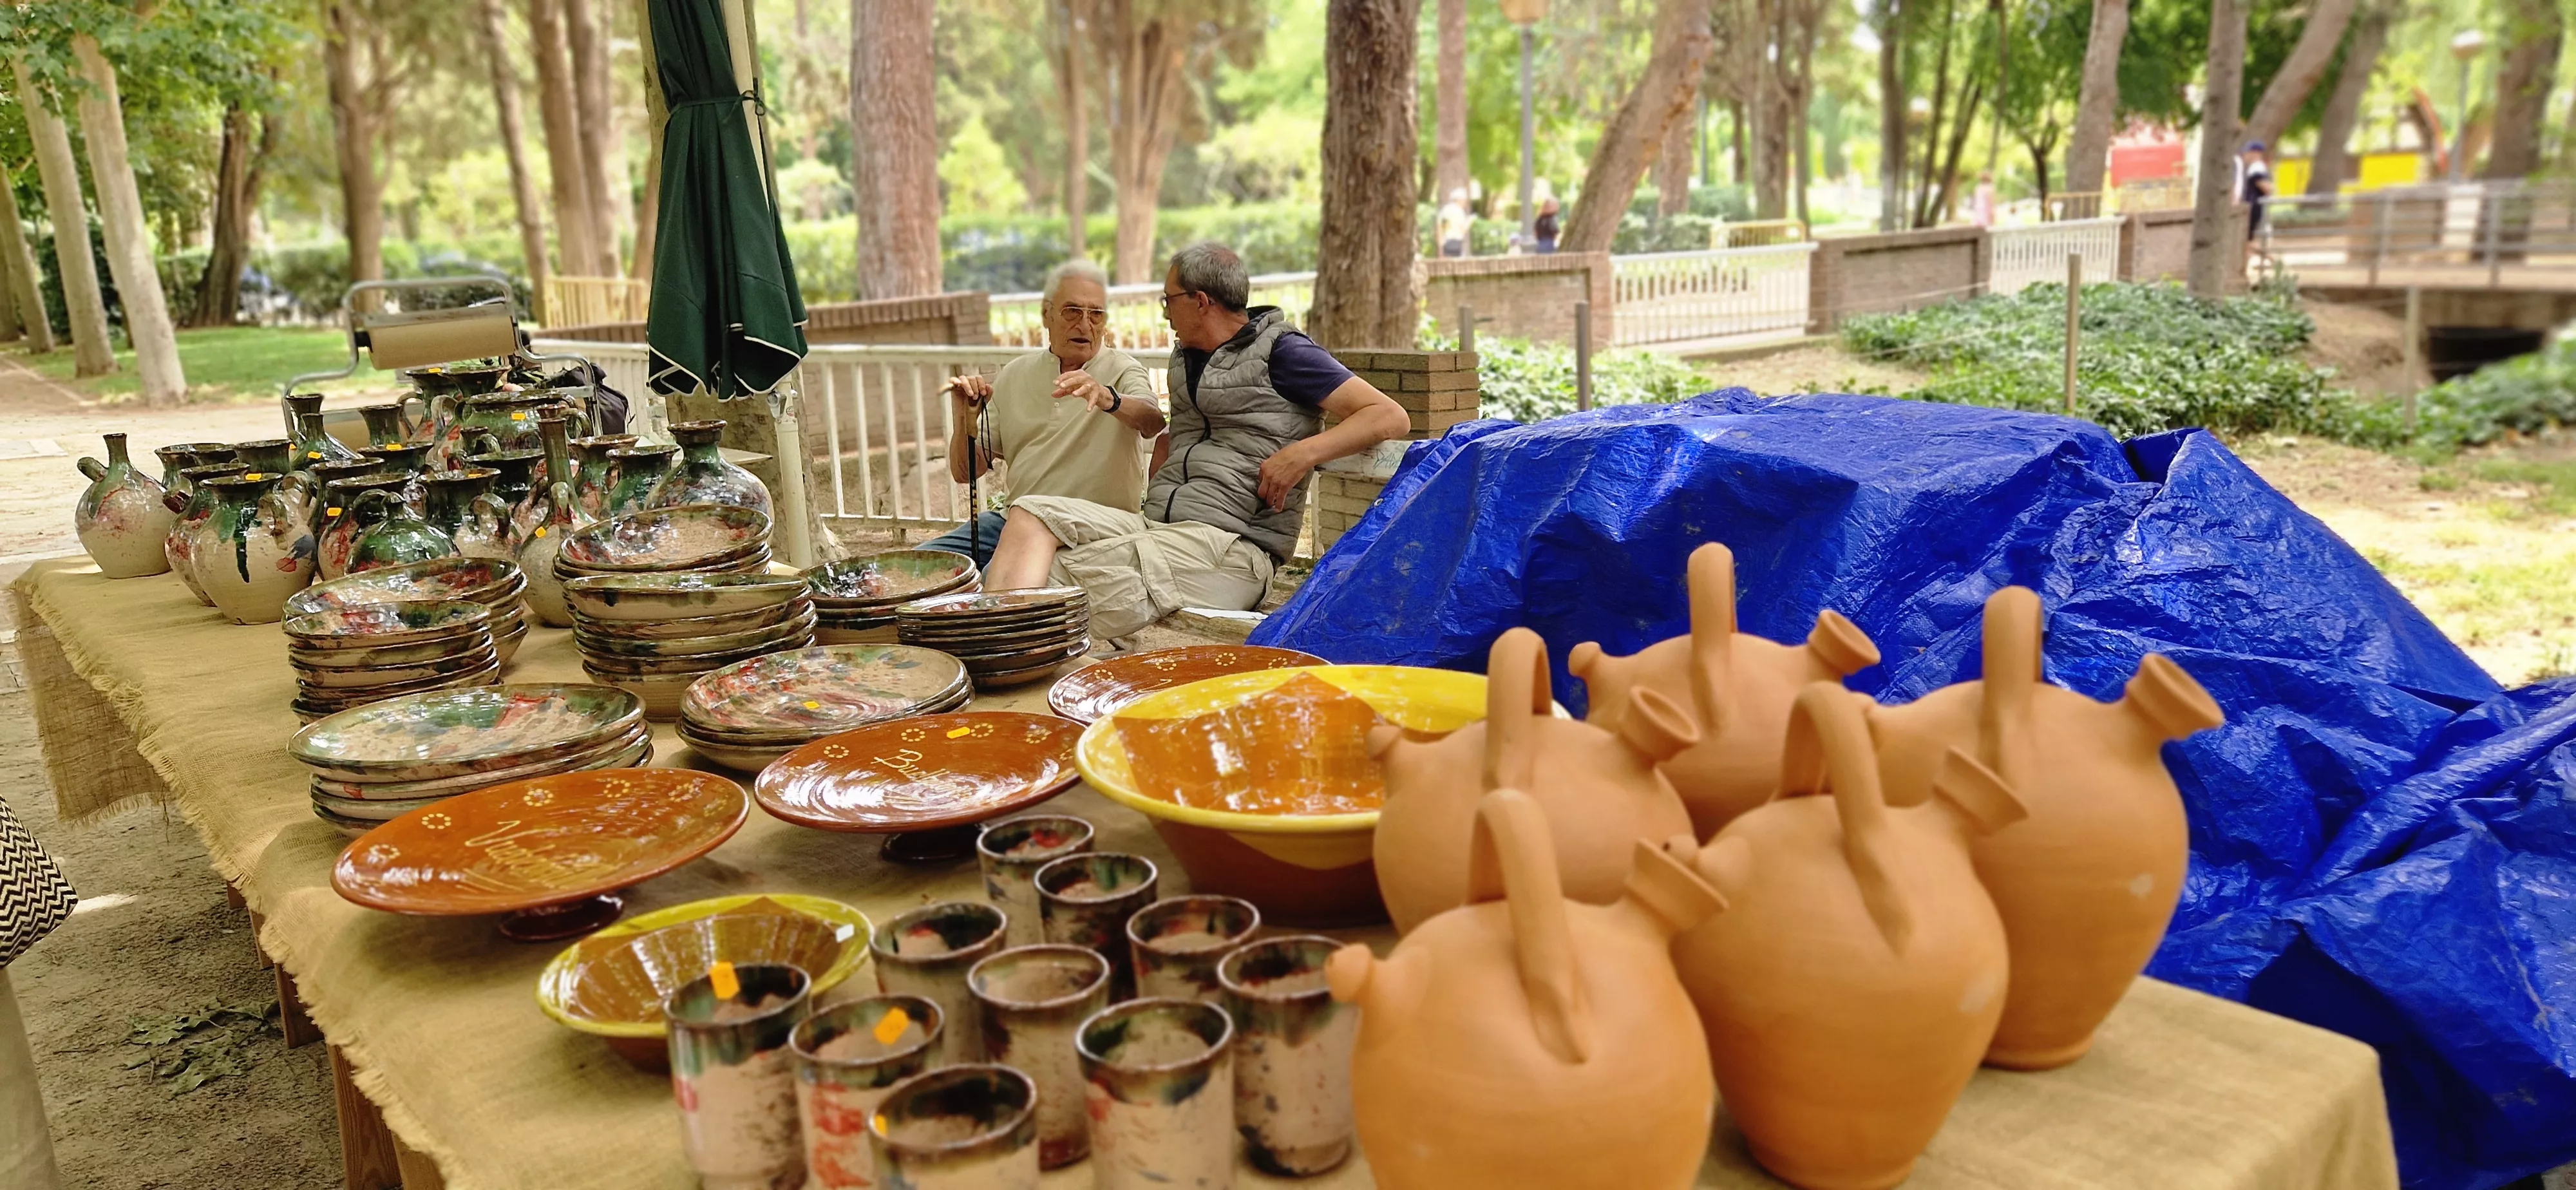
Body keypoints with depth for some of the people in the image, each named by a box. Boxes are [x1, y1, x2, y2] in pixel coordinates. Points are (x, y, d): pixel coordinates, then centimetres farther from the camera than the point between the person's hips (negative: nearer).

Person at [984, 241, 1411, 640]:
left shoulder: (1279, 351, 1)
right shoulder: (1185, 357, 25)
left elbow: (1392, 417, -6)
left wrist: (1303, 453, -18)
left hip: (1230, 545, -8)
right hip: (1154, 524, 8)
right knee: (1034, 512, -14)